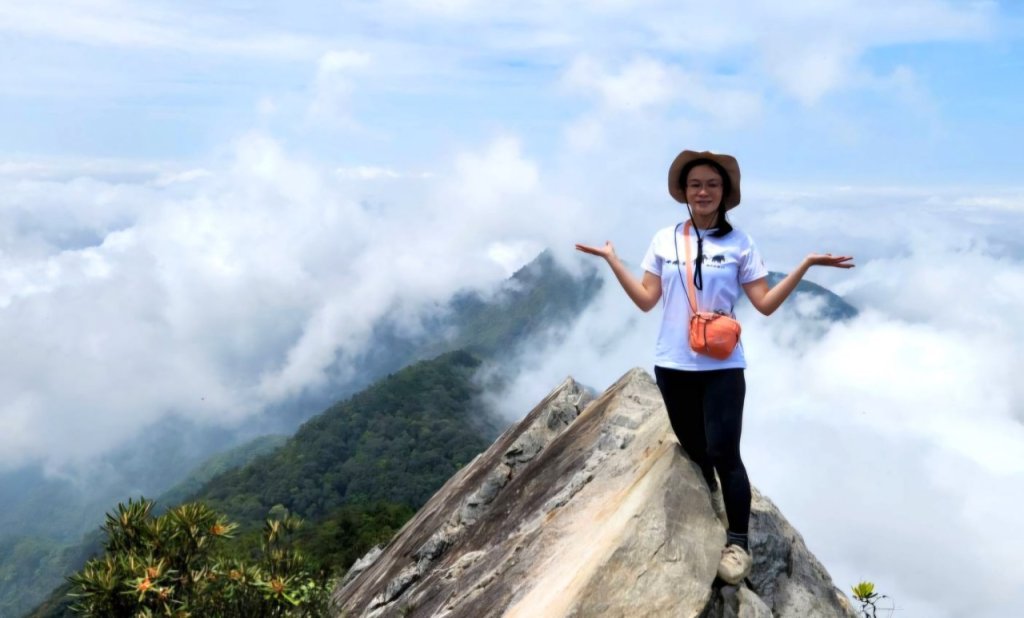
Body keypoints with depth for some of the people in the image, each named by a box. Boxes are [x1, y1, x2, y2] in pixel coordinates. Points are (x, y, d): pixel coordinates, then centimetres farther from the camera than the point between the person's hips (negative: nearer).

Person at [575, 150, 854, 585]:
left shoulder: (739, 243, -2)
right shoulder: (664, 240, 3)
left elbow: (765, 304, -4)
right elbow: (646, 300, 1)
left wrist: (805, 265, -12)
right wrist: (611, 260, -2)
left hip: (722, 366, -2)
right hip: (673, 365, 2)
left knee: (724, 454, -8)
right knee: (694, 451, 14)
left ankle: (737, 543, 7)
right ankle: (708, 509, 41)